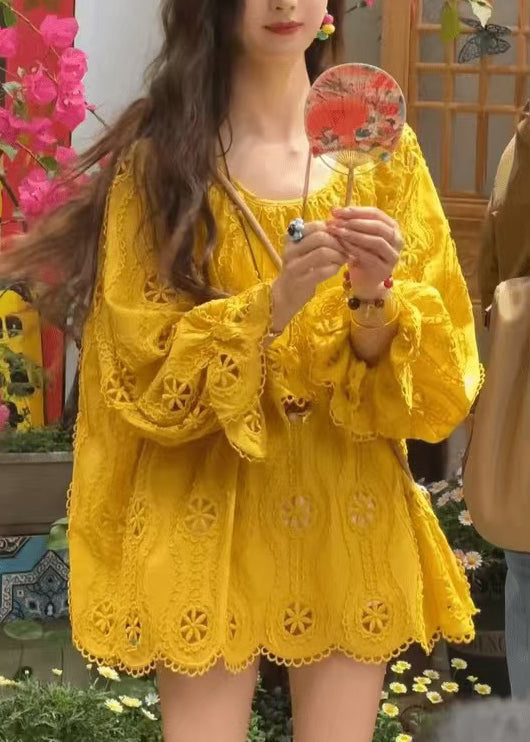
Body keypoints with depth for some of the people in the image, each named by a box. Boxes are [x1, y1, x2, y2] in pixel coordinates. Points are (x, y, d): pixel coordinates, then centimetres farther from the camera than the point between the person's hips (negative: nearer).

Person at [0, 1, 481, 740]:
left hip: (353, 515, 3)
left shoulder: (381, 151, 2)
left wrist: (375, 303, -20)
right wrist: (271, 304, -23)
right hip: (208, 516, -2)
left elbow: (440, 374, 0)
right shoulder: (158, 159, -5)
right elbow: (145, 369, -9)